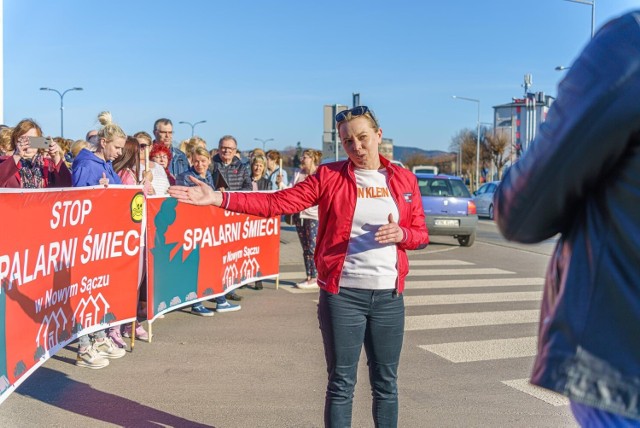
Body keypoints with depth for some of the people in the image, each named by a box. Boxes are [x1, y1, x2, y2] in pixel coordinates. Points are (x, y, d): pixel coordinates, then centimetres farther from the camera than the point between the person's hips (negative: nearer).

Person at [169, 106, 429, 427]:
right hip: (342, 294, -2)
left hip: (389, 296, 2)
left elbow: (421, 235, 9)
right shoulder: (328, 176, -2)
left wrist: (400, 234, -14)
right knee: (341, 383, 7)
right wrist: (220, 198, -18)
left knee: (386, 382, 13)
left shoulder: (404, 180, 5)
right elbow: (277, 202, -9)